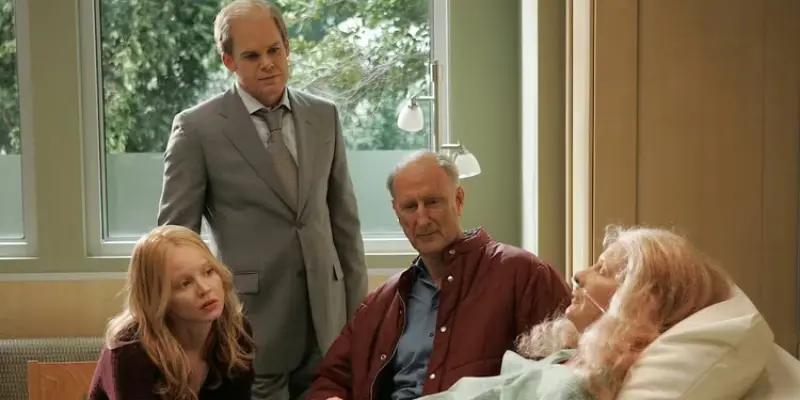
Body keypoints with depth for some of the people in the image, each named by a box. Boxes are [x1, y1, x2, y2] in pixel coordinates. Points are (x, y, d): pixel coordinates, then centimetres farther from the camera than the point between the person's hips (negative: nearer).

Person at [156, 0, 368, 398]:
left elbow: (344, 217, 11)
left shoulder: (324, 116, 7)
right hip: (251, 322, -3)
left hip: (325, 320, 4)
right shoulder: (197, 127, -5)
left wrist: (357, 306, 9)